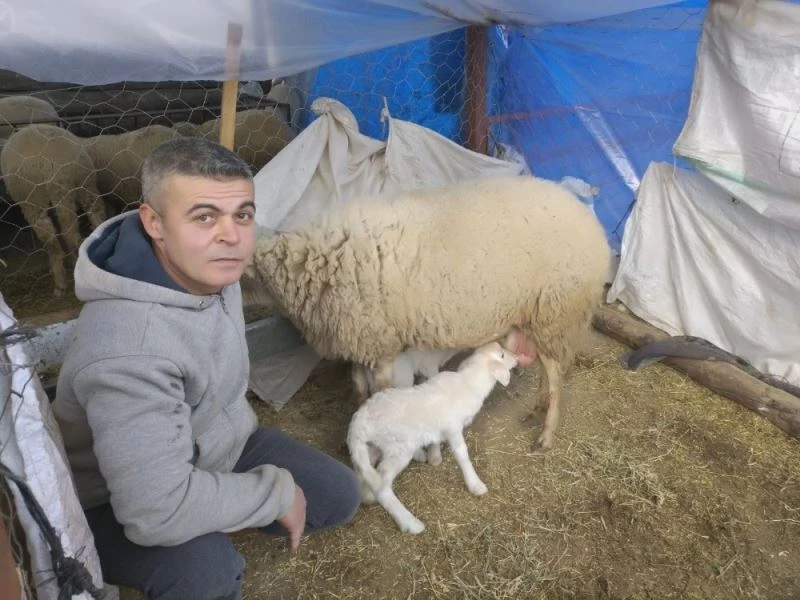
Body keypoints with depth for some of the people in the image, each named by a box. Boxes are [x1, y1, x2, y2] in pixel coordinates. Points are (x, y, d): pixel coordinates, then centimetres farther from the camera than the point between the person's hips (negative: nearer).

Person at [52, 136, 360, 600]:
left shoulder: (206, 266, -13)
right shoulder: (130, 353, -39)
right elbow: (157, 510, -40)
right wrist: (276, 492, -27)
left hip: (214, 441, 7)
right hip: (120, 499, -7)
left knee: (340, 497, 4)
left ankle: (213, 519, 15)